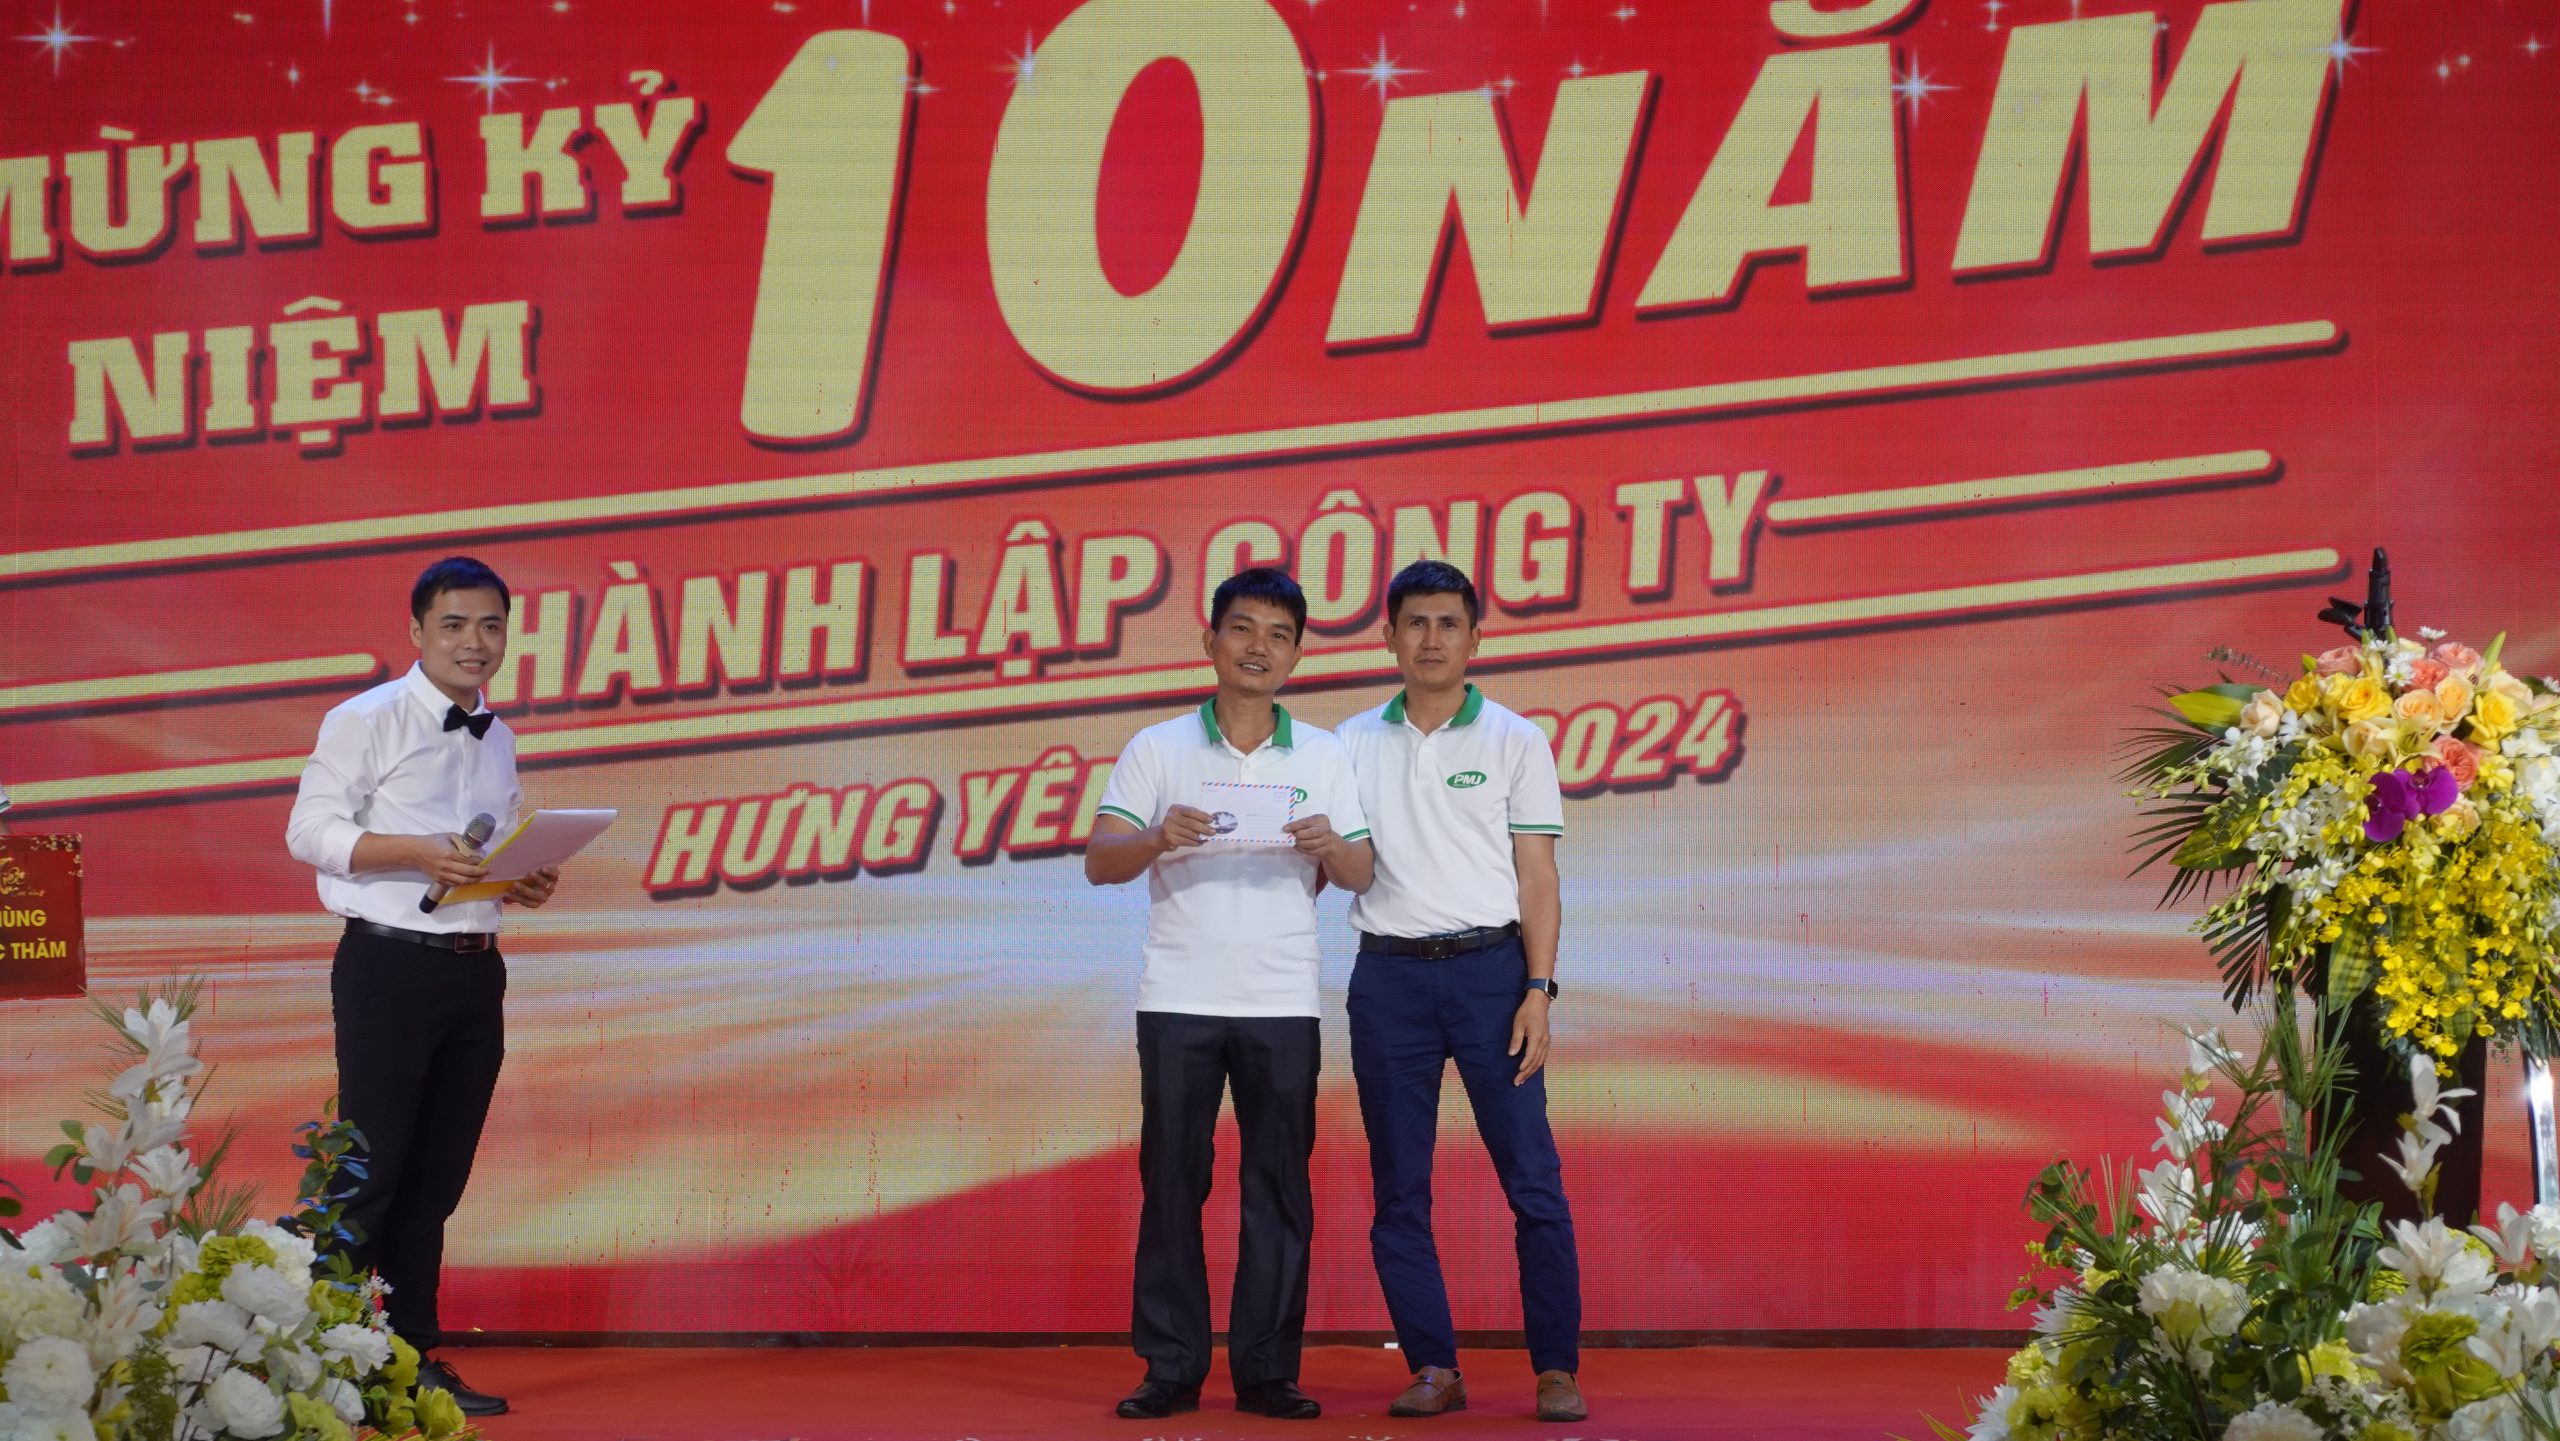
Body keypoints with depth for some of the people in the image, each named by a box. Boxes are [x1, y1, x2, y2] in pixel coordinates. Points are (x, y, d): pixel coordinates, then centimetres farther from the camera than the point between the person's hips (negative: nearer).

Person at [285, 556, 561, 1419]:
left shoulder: (498, 741, 16)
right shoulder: (366, 722, -5)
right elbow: (310, 831, -9)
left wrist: (525, 884, 2)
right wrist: (419, 853, -21)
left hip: (475, 969, 6)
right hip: (389, 965, -6)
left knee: (438, 1175, 9)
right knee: (371, 1168, -7)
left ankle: (416, 1359, 15)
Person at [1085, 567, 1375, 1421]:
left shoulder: (1323, 756, 9)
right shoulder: (1158, 750, 6)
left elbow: (1361, 876, 5)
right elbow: (1099, 863, -1)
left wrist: (1330, 848, -18)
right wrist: (1157, 838, -22)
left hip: (1283, 1003, 1)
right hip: (1178, 998, -1)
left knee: (1279, 1185, 1)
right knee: (1171, 1182, 1)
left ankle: (1267, 1368, 7)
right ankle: (1171, 1366, 7)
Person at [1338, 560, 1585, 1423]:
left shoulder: (1514, 742, 5)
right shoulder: (1354, 745, 11)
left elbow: (1537, 880, 2)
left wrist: (1538, 992, -7)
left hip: (1489, 968, -2)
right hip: (1389, 973, 2)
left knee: (1532, 1180, -6)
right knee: (1399, 1189, 3)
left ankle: (1557, 1369, 0)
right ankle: (1434, 1368, 10)